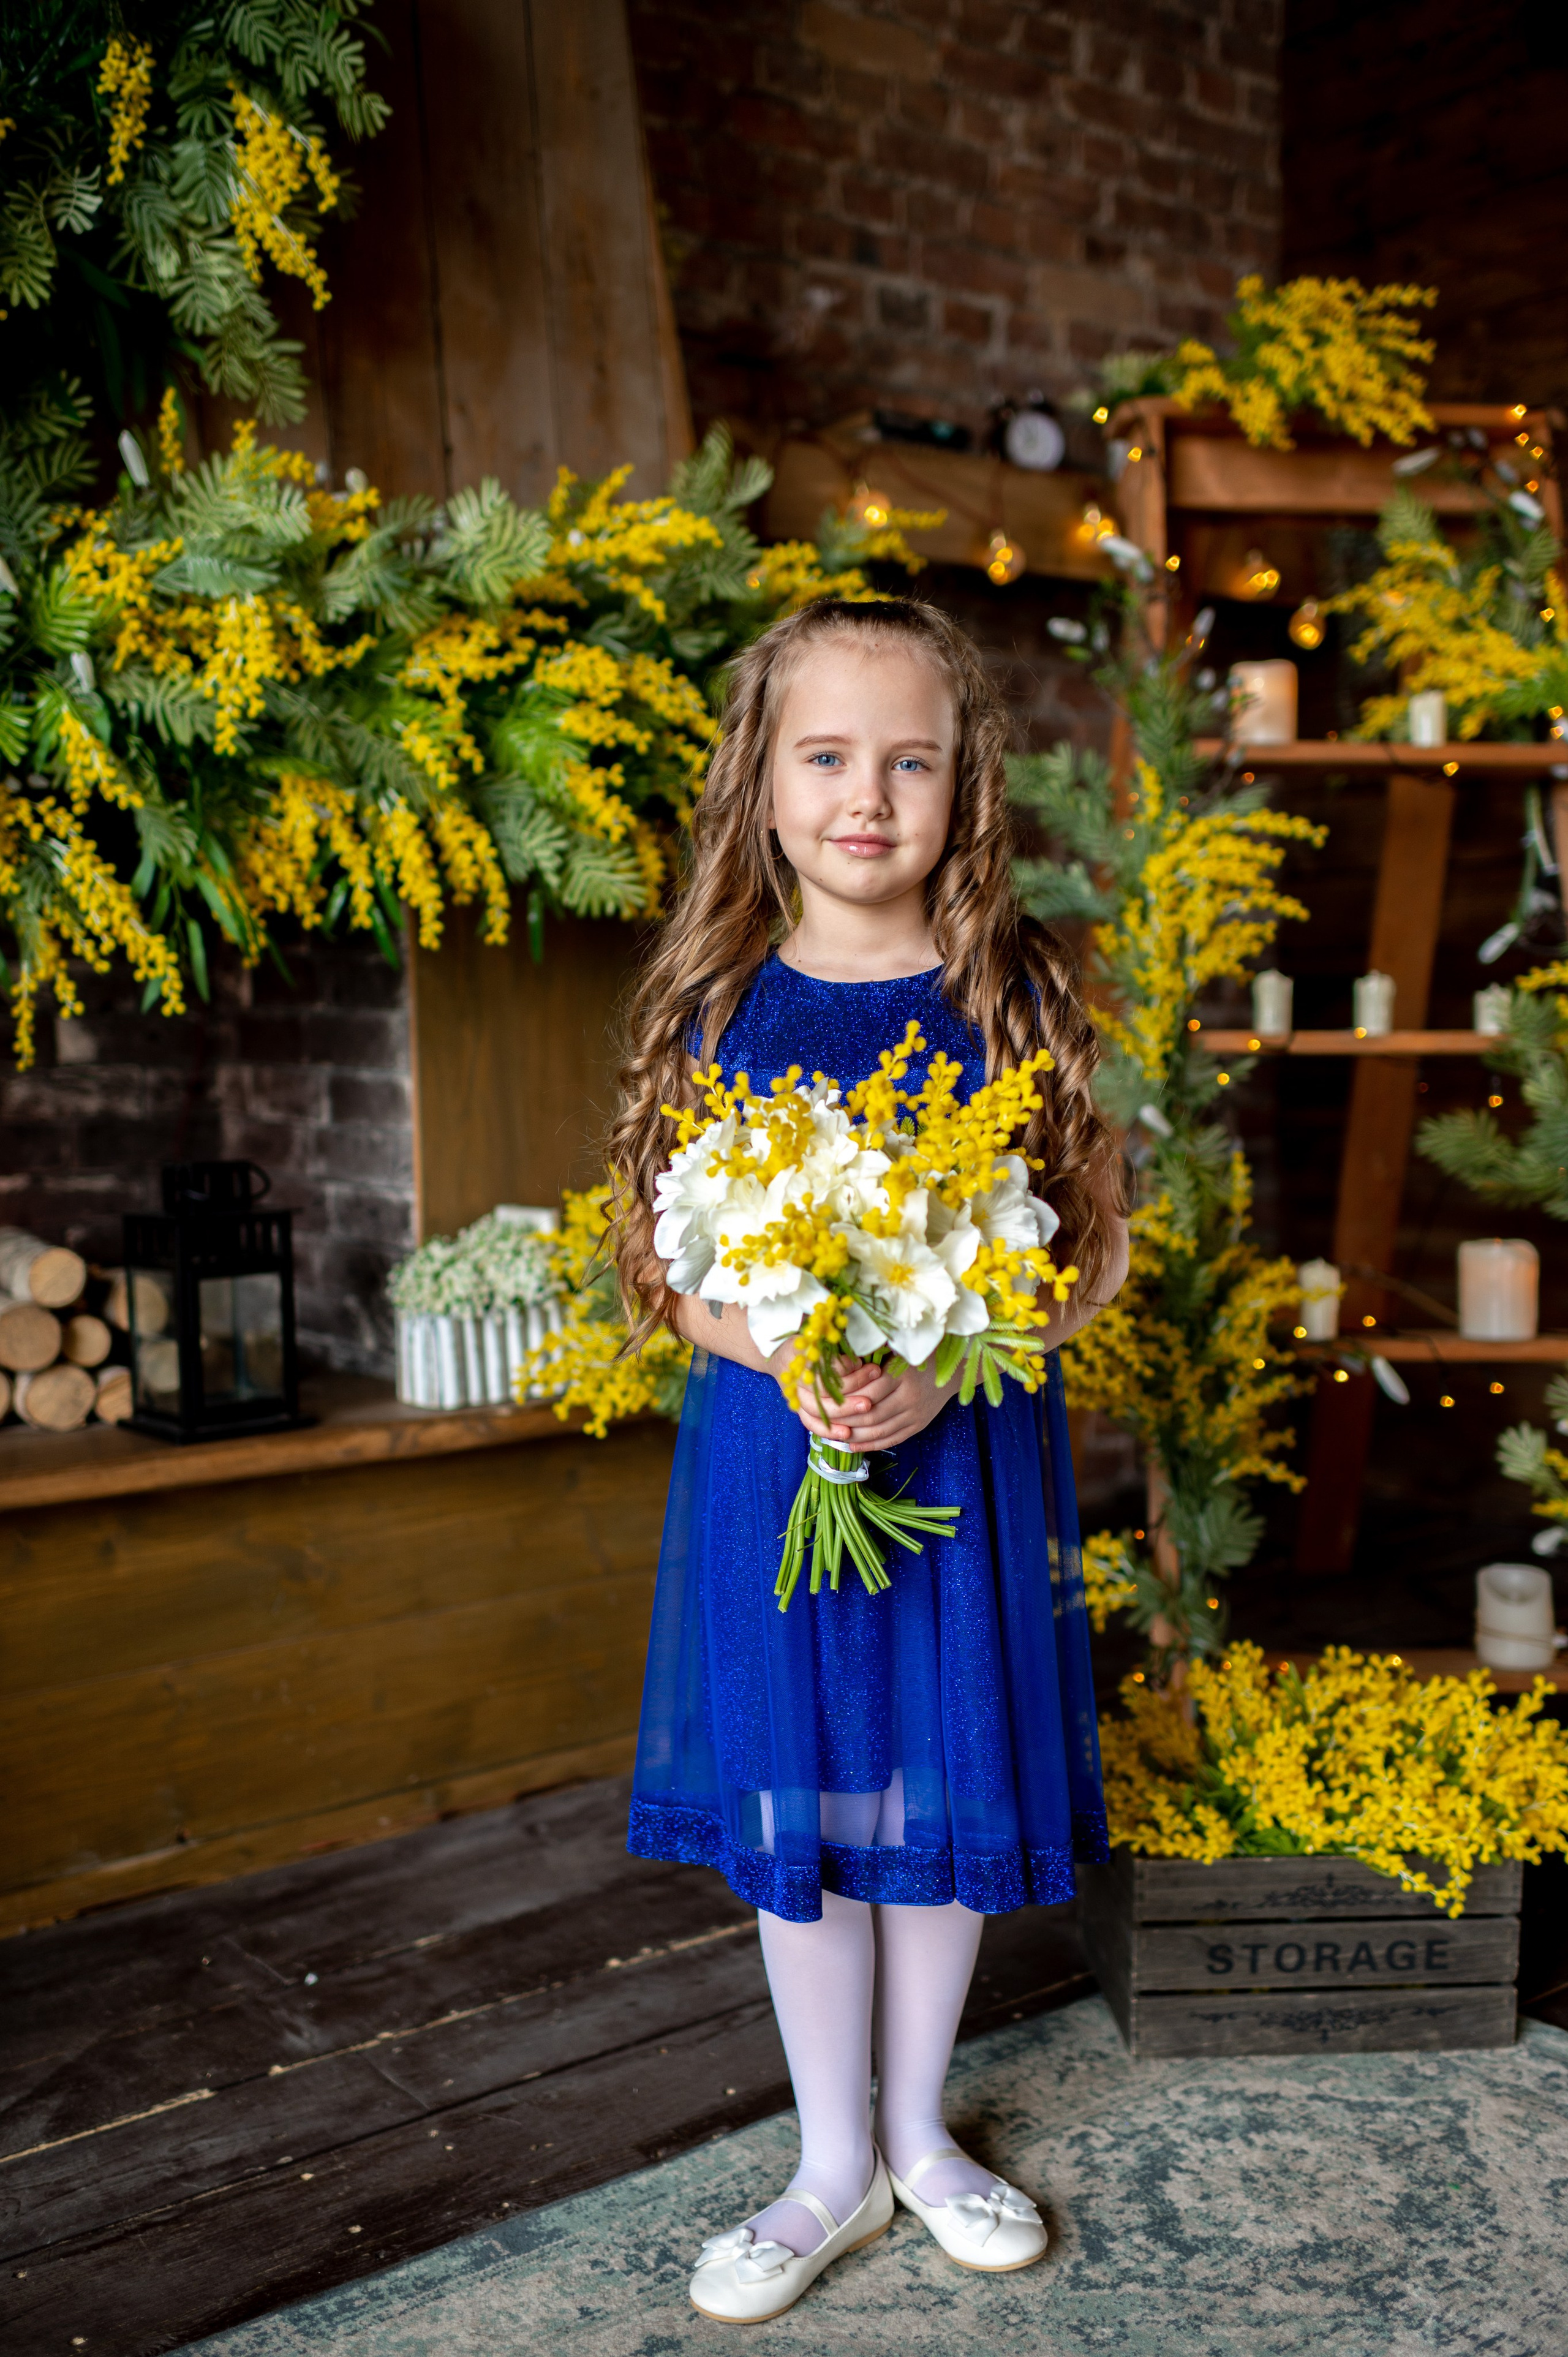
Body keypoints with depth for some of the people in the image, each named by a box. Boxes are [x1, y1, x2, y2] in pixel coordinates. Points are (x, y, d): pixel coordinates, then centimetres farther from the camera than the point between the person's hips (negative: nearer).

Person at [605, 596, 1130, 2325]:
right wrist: (793, 1363, -20)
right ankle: (834, 2165, 34)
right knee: (796, 1811, 12)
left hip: (965, 1451, 0)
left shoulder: (1013, 993, -5)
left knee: (940, 1803, 13)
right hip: (769, 1448, 1)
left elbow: (1089, 1243, -3)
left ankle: (918, 2132, 39)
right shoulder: (720, 1004, -3)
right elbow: (676, 1272, -1)